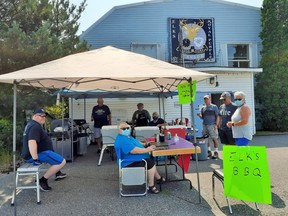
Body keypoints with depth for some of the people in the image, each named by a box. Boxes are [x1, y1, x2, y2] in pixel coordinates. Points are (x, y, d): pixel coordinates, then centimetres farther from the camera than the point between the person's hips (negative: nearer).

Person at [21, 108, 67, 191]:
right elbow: (31, 143, -34)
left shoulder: (31, 124, 14)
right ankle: (43, 180, -12)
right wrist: (35, 159, -32)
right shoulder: (35, 126, -20)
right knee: (62, 161, -17)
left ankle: (58, 173, 37)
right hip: (37, 154, -11)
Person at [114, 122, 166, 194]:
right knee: (150, 163, -21)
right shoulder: (122, 140, -25)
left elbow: (135, 142, 24)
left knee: (151, 160, 20)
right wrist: (147, 150, -27)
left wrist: (144, 144, 8)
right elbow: (134, 150, -32)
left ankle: (159, 178, 33)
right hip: (130, 163, -12)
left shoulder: (126, 136, 11)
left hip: (134, 160, 12)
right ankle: (151, 186, -9)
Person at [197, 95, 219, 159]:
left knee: (215, 139, -2)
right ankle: (209, 151, 19)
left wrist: (216, 124, -10)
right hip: (205, 125, 4)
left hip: (212, 125, -4)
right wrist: (199, 115, -5)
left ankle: (216, 152, 6)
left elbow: (217, 116, -1)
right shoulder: (203, 108, 14)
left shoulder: (214, 107, 2)